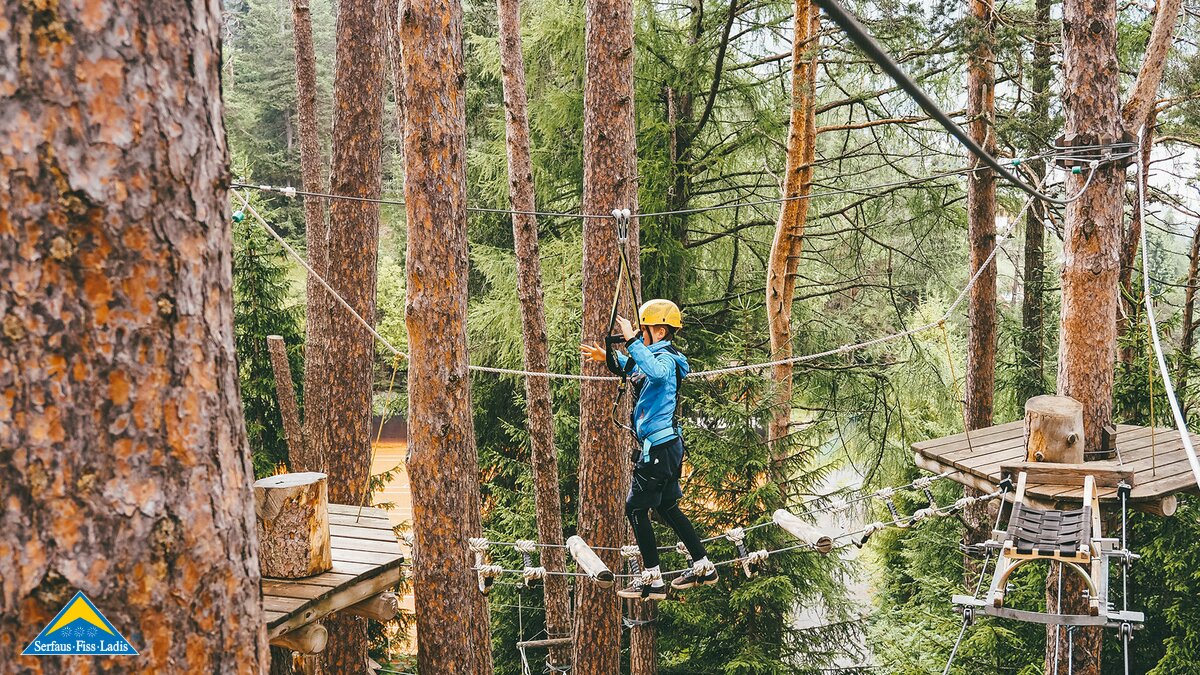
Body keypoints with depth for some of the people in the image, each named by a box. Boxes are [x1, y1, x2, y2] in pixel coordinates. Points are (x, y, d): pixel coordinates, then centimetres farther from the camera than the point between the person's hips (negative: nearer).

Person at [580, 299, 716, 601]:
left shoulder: (666, 358, -16)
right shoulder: (657, 358, 15)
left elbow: (655, 372, -43)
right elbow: (635, 368, 40)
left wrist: (631, 340, -41)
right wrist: (608, 357, 35)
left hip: (659, 447, -10)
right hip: (666, 445, 10)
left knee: (636, 509, -4)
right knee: (666, 508, 19)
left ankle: (653, 580, 1)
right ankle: (703, 567, 26)